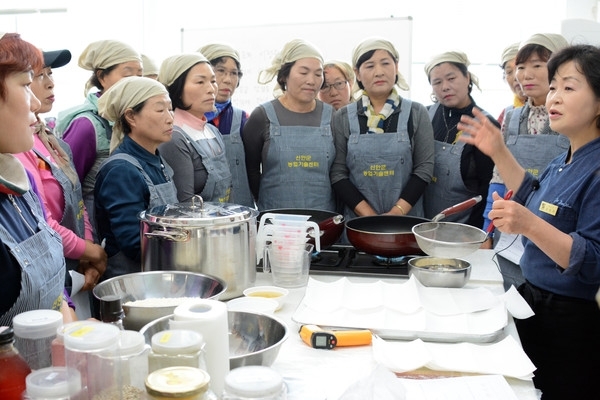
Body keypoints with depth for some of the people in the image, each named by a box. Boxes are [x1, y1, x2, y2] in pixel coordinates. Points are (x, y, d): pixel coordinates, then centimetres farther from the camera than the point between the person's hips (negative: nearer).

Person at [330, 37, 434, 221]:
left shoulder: (416, 113, 0)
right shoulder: (342, 118, 0)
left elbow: (424, 168, -3)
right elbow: (338, 173, -3)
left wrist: (396, 213, -14)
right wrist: (369, 215, -12)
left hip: (407, 218, 0)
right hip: (358, 220, 0)